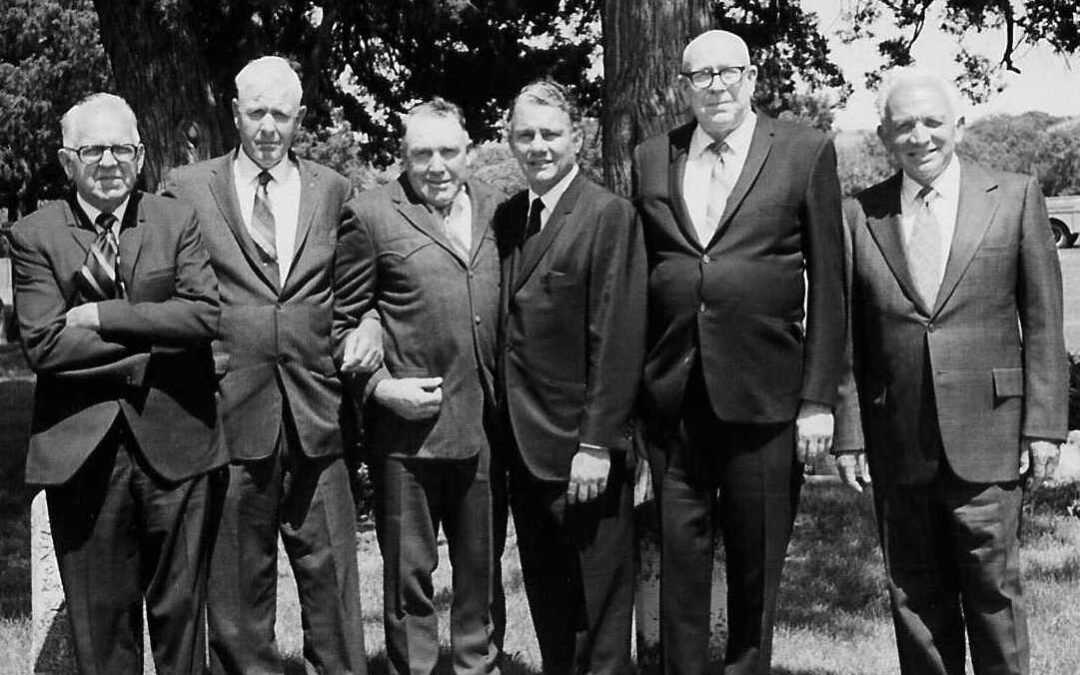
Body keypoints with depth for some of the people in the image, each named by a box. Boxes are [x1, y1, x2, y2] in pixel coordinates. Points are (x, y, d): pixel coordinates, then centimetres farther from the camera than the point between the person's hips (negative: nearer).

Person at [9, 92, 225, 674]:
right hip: (83, 449, -1)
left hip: (175, 444, 1)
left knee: (180, 608, 11)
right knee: (99, 619, 9)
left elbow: (204, 315, -9)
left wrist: (102, 316, -12)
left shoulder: (177, 222, 5)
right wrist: (154, 340, -11)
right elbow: (43, 344, -10)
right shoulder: (34, 236, 1)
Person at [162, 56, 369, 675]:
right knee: (237, 580, 8)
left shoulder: (335, 192, 10)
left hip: (317, 413, 1)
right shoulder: (186, 188, 5)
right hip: (229, 411, -1)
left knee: (330, 571, 7)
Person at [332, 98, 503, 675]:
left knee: (481, 564, 16)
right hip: (409, 424, -4)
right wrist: (379, 387, -14)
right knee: (409, 572, 7)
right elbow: (344, 321, -1)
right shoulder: (370, 216, -4)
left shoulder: (496, 208, 8)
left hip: (486, 425, 4)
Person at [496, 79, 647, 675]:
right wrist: (504, 433, 5)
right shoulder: (507, 218, 10)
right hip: (525, 447, 7)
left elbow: (617, 341, -15)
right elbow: (507, 329, 11)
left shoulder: (610, 216, -11)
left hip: (583, 452, -6)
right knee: (546, 602, 16)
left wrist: (597, 444, -18)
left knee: (597, 611, 5)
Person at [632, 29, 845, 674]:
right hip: (670, 394, 2)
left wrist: (819, 399, -7)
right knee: (680, 550, 9)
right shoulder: (651, 159, 9)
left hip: (764, 395, -2)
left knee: (757, 556, 8)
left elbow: (828, 284, -2)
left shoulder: (806, 152, 0)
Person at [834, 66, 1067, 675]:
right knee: (915, 595, 9)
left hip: (988, 438, -1)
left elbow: (1043, 322, 2)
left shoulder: (1016, 197, 3)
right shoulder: (860, 214, 6)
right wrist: (849, 434, 3)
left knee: (992, 590, 4)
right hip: (897, 443, 2)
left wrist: (1045, 424, -3)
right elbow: (850, 336, 7)